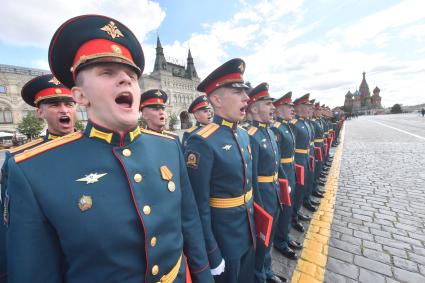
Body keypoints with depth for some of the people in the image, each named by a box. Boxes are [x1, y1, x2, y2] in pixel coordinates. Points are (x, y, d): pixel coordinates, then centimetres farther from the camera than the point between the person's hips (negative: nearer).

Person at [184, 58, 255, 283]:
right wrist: (212, 256, -14)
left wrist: (252, 222, 17)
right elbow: (199, 206, -22)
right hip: (222, 235, -7)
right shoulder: (202, 142, -26)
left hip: (248, 230, 8)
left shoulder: (243, 135, 1)